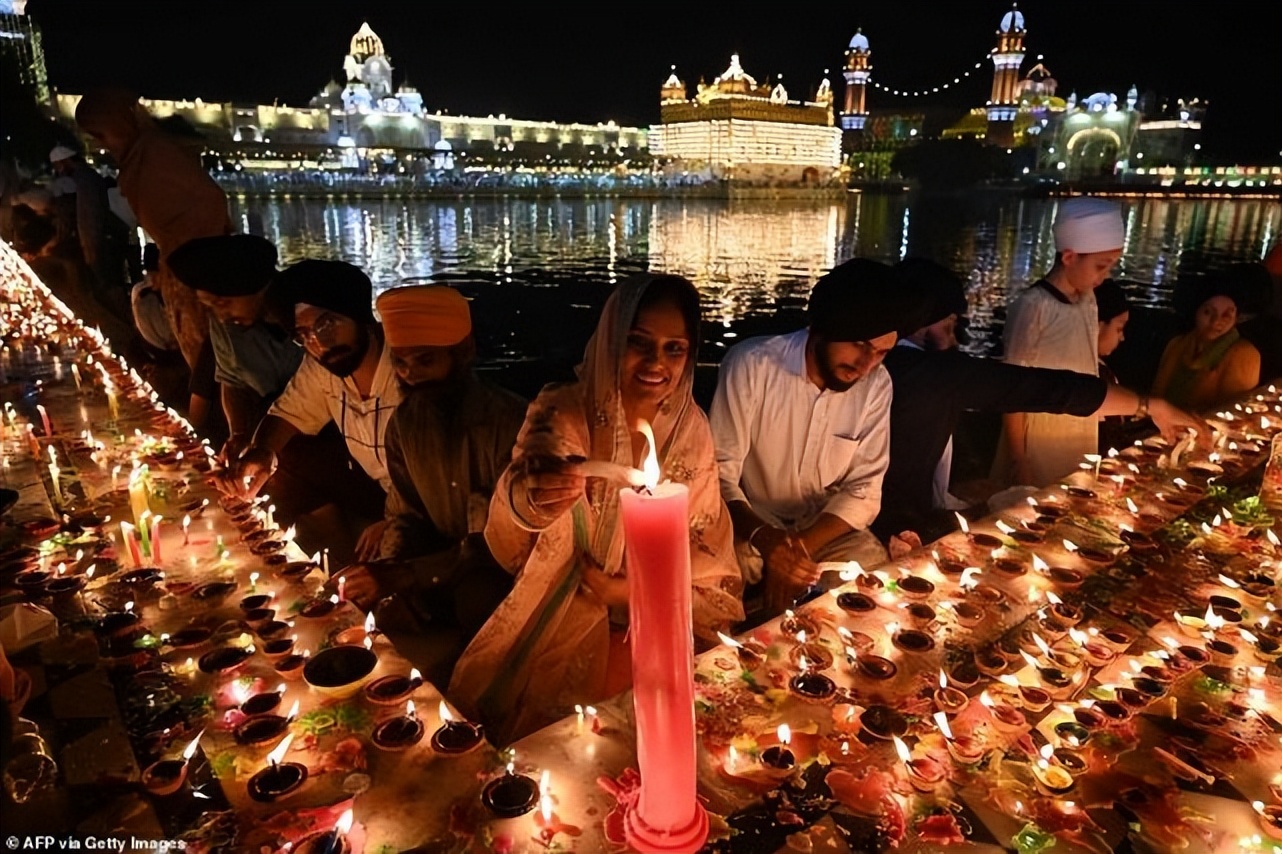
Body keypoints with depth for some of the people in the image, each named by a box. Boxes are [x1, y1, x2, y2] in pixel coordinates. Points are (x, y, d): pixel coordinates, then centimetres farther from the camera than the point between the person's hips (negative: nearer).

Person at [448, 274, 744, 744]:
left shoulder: (691, 428, 0)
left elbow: (707, 543, 7)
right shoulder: (561, 413, -10)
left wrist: (636, 590, -11)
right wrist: (529, 499, -50)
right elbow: (505, 540, -26)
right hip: (564, 624, -3)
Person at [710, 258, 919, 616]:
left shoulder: (877, 384, -6)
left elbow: (864, 491, -4)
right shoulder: (751, 364, -17)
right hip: (750, 527, -3)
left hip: (825, 528, 4)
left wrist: (800, 546, -21)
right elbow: (720, 473, -16)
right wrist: (763, 537, -35)